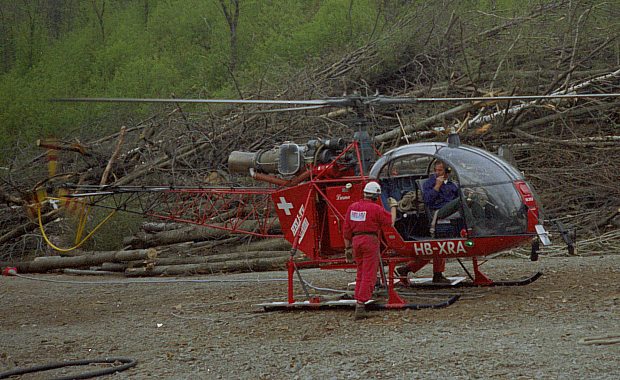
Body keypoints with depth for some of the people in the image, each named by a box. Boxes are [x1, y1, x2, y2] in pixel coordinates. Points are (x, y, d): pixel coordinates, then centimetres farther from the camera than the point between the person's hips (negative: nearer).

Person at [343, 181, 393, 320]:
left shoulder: (352, 207, 7)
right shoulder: (376, 209, -10)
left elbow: (347, 229, 9)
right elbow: (391, 221, 1)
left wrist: (348, 247, 16)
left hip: (356, 241, 6)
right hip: (370, 241, -6)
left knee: (360, 273, 19)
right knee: (369, 275, -4)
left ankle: (358, 301, 19)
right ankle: (360, 305, -11)